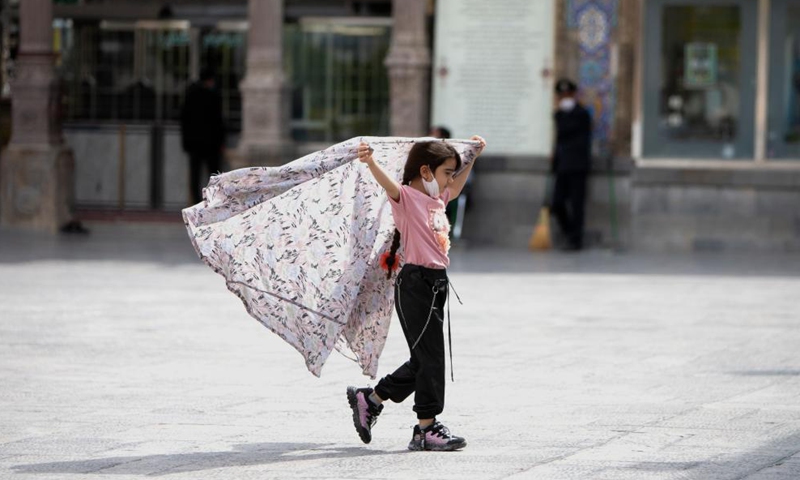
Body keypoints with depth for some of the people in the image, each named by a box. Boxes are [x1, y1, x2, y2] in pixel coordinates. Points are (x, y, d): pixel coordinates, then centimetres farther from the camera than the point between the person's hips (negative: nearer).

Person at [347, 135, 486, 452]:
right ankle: (426, 428, 1)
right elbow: (389, 184, -30)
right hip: (415, 283, -9)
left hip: (436, 283, 9)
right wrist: (370, 162, -50)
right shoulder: (407, 197, -9)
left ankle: (369, 399, 28)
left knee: (424, 360, 14)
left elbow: (456, 187, 39)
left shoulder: (438, 199, 16)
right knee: (431, 357, -6)